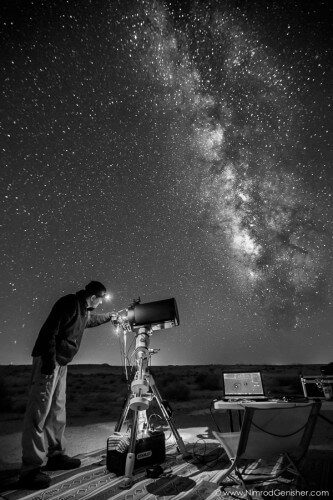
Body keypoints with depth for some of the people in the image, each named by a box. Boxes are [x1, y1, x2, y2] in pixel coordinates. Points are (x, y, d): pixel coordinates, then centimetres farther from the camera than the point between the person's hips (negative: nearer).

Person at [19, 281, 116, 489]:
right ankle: (30, 469, 3)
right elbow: (49, 332, -21)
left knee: (57, 411, 14)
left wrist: (110, 316, 39)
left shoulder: (83, 309, 12)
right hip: (48, 362, -9)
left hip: (61, 363, 9)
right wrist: (49, 363, -23)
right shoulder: (69, 303, -16)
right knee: (39, 412, -5)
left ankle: (56, 455, 24)